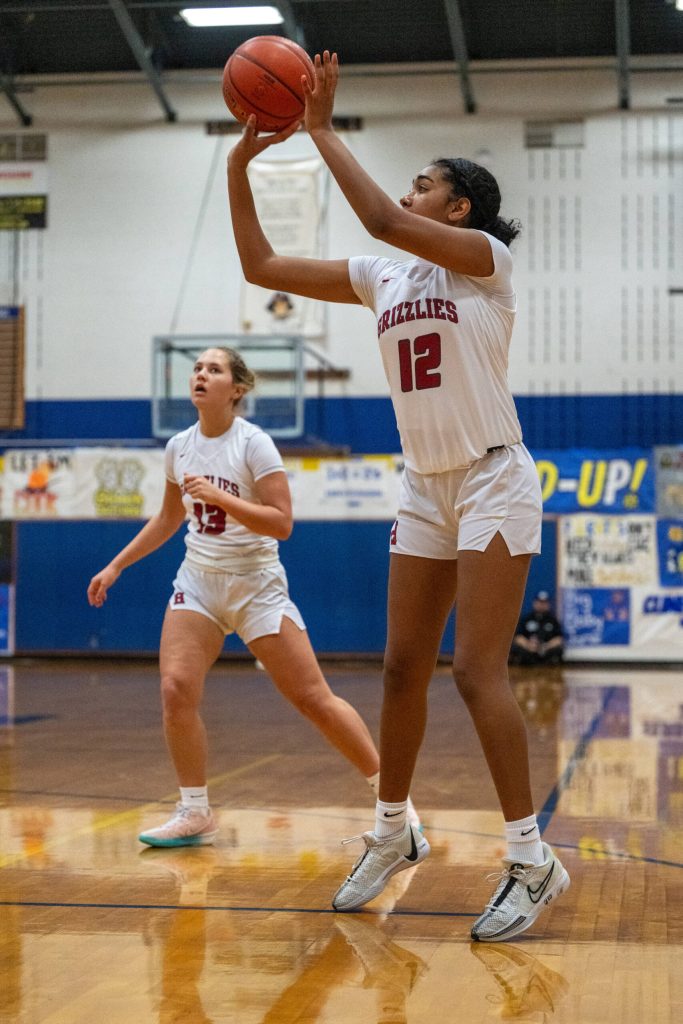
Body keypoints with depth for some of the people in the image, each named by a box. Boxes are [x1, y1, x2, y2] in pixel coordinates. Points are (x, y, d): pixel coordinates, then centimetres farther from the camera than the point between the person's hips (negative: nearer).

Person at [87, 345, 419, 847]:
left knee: (313, 698, -5)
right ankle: (195, 814, 2)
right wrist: (116, 565, 19)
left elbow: (281, 523, -18)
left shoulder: (254, 443, -12)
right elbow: (169, 518, 20)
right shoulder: (179, 446, 5)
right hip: (198, 580, 5)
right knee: (176, 690, -14)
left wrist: (220, 497, -28)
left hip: (255, 583, -5)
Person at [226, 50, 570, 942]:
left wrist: (321, 130, -16)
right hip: (425, 488, 7)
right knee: (404, 667, 9)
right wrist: (240, 167, 2)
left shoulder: (487, 258, -8)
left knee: (477, 670, -13)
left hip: (492, 482, -7)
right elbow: (263, 267, 8)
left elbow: (382, 219, -24)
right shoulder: (383, 276, 11)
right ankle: (392, 834, 24)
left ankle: (532, 861, -4)